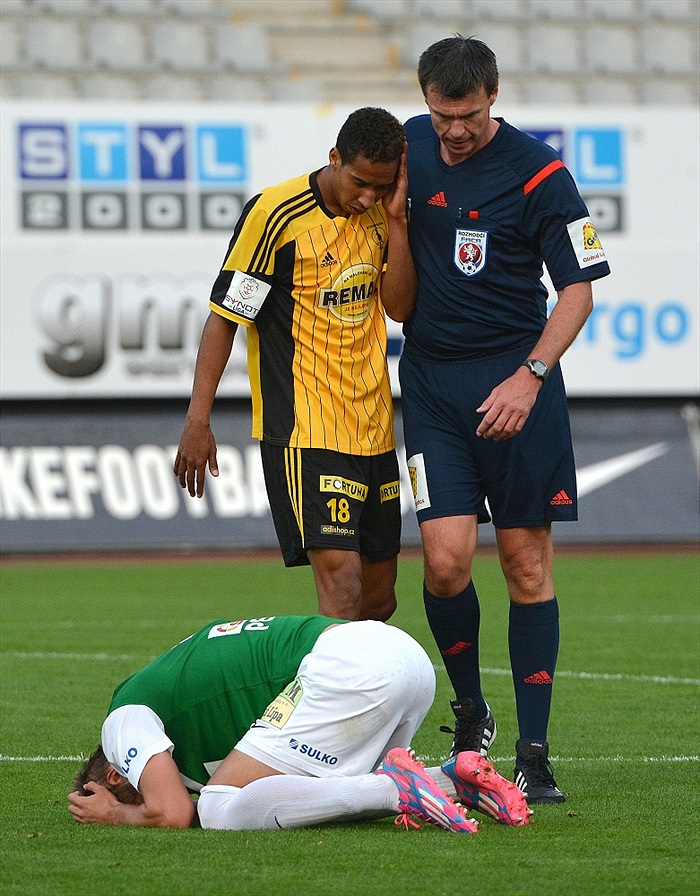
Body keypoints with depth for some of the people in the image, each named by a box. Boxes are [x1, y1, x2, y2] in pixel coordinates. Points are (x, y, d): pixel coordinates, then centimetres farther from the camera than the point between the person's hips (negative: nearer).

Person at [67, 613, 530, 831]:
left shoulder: (125, 719, 11)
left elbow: (172, 814, -2)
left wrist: (116, 815, 19)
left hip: (348, 667, -9)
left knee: (222, 812, -8)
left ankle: (395, 788, -19)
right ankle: (456, 777, 5)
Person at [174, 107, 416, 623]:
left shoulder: (379, 215, 6)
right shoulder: (276, 213, -12)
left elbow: (399, 307, 0)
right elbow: (224, 317, -8)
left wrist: (395, 219, -9)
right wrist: (198, 420, -11)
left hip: (373, 429, 7)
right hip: (304, 431, -7)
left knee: (379, 600, 11)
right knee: (342, 583, -19)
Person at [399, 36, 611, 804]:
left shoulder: (537, 173, -8)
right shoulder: (409, 145, 5)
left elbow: (578, 288, -5)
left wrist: (529, 376, -15)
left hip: (515, 380, -3)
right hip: (430, 380, 3)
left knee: (527, 561, -1)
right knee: (446, 556, -10)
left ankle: (533, 753, 4)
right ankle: (469, 712, 15)